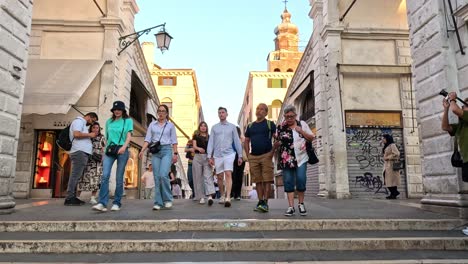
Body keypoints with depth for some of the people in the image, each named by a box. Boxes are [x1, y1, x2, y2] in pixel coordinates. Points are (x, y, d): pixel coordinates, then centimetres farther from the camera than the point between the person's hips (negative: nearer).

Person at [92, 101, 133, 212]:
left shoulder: (128, 121, 7)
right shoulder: (109, 121, 18)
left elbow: (129, 135, -5)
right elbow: (107, 137, 21)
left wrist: (124, 146, -22)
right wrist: (105, 151, 16)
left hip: (122, 150, -3)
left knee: (119, 178, 0)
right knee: (105, 176, -13)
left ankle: (116, 203, 9)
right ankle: (102, 203, -15)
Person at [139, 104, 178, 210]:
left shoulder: (170, 125, 9)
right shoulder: (152, 124, 13)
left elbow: (174, 141, 7)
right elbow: (147, 139, 7)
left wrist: (175, 153, -3)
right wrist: (142, 151, -7)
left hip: (166, 151, -2)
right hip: (155, 152, 2)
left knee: (163, 175, -18)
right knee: (157, 177, -2)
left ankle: (167, 199, -1)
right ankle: (158, 202, 4)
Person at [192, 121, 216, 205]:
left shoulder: (209, 137, 13)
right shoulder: (196, 136, 11)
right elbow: (194, 146, -2)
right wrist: (199, 148, -25)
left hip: (207, 157, 0)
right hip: (198, 157, 1)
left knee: (208, 176, -13)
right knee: (199, 177, 2)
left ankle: (210, 196, -25)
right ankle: (201, 197, 8)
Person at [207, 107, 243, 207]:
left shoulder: (232, 127, 8)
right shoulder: (214, 127, 10)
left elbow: (237, 141, 8)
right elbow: (211, 142, 7)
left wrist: (240, 156, 5)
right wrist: (209, 156, 1)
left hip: (229, 154, -2)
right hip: (217, 155, 2)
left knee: (228, 174, -16)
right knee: (219, 177, 9)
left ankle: (228, 197, -20)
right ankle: (222, 195, 25)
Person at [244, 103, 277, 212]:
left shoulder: (270, 124, 5)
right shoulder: (250, 126, 17)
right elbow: (246, 141, 19)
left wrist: (272, 152, -11)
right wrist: (248, 155, 7)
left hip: (266, 155, -4)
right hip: (253, 157, 4)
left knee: (267, 180, -7)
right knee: (258, 181, 6)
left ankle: (265, 202, -6)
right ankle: (260, 201, 12)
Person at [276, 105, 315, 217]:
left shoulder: (302, 124, 7)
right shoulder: (280, 127, 7)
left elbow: (312, 138, 7)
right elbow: (276, 144, 14)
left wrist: (301, 131, -8)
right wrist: (277, 142, -8)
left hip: (301, 158, 0)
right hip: (287, 159, 1)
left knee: (301, 180, -7)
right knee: (288, 182, -1)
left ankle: (301, 204, 14)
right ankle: (291, 207, 5)